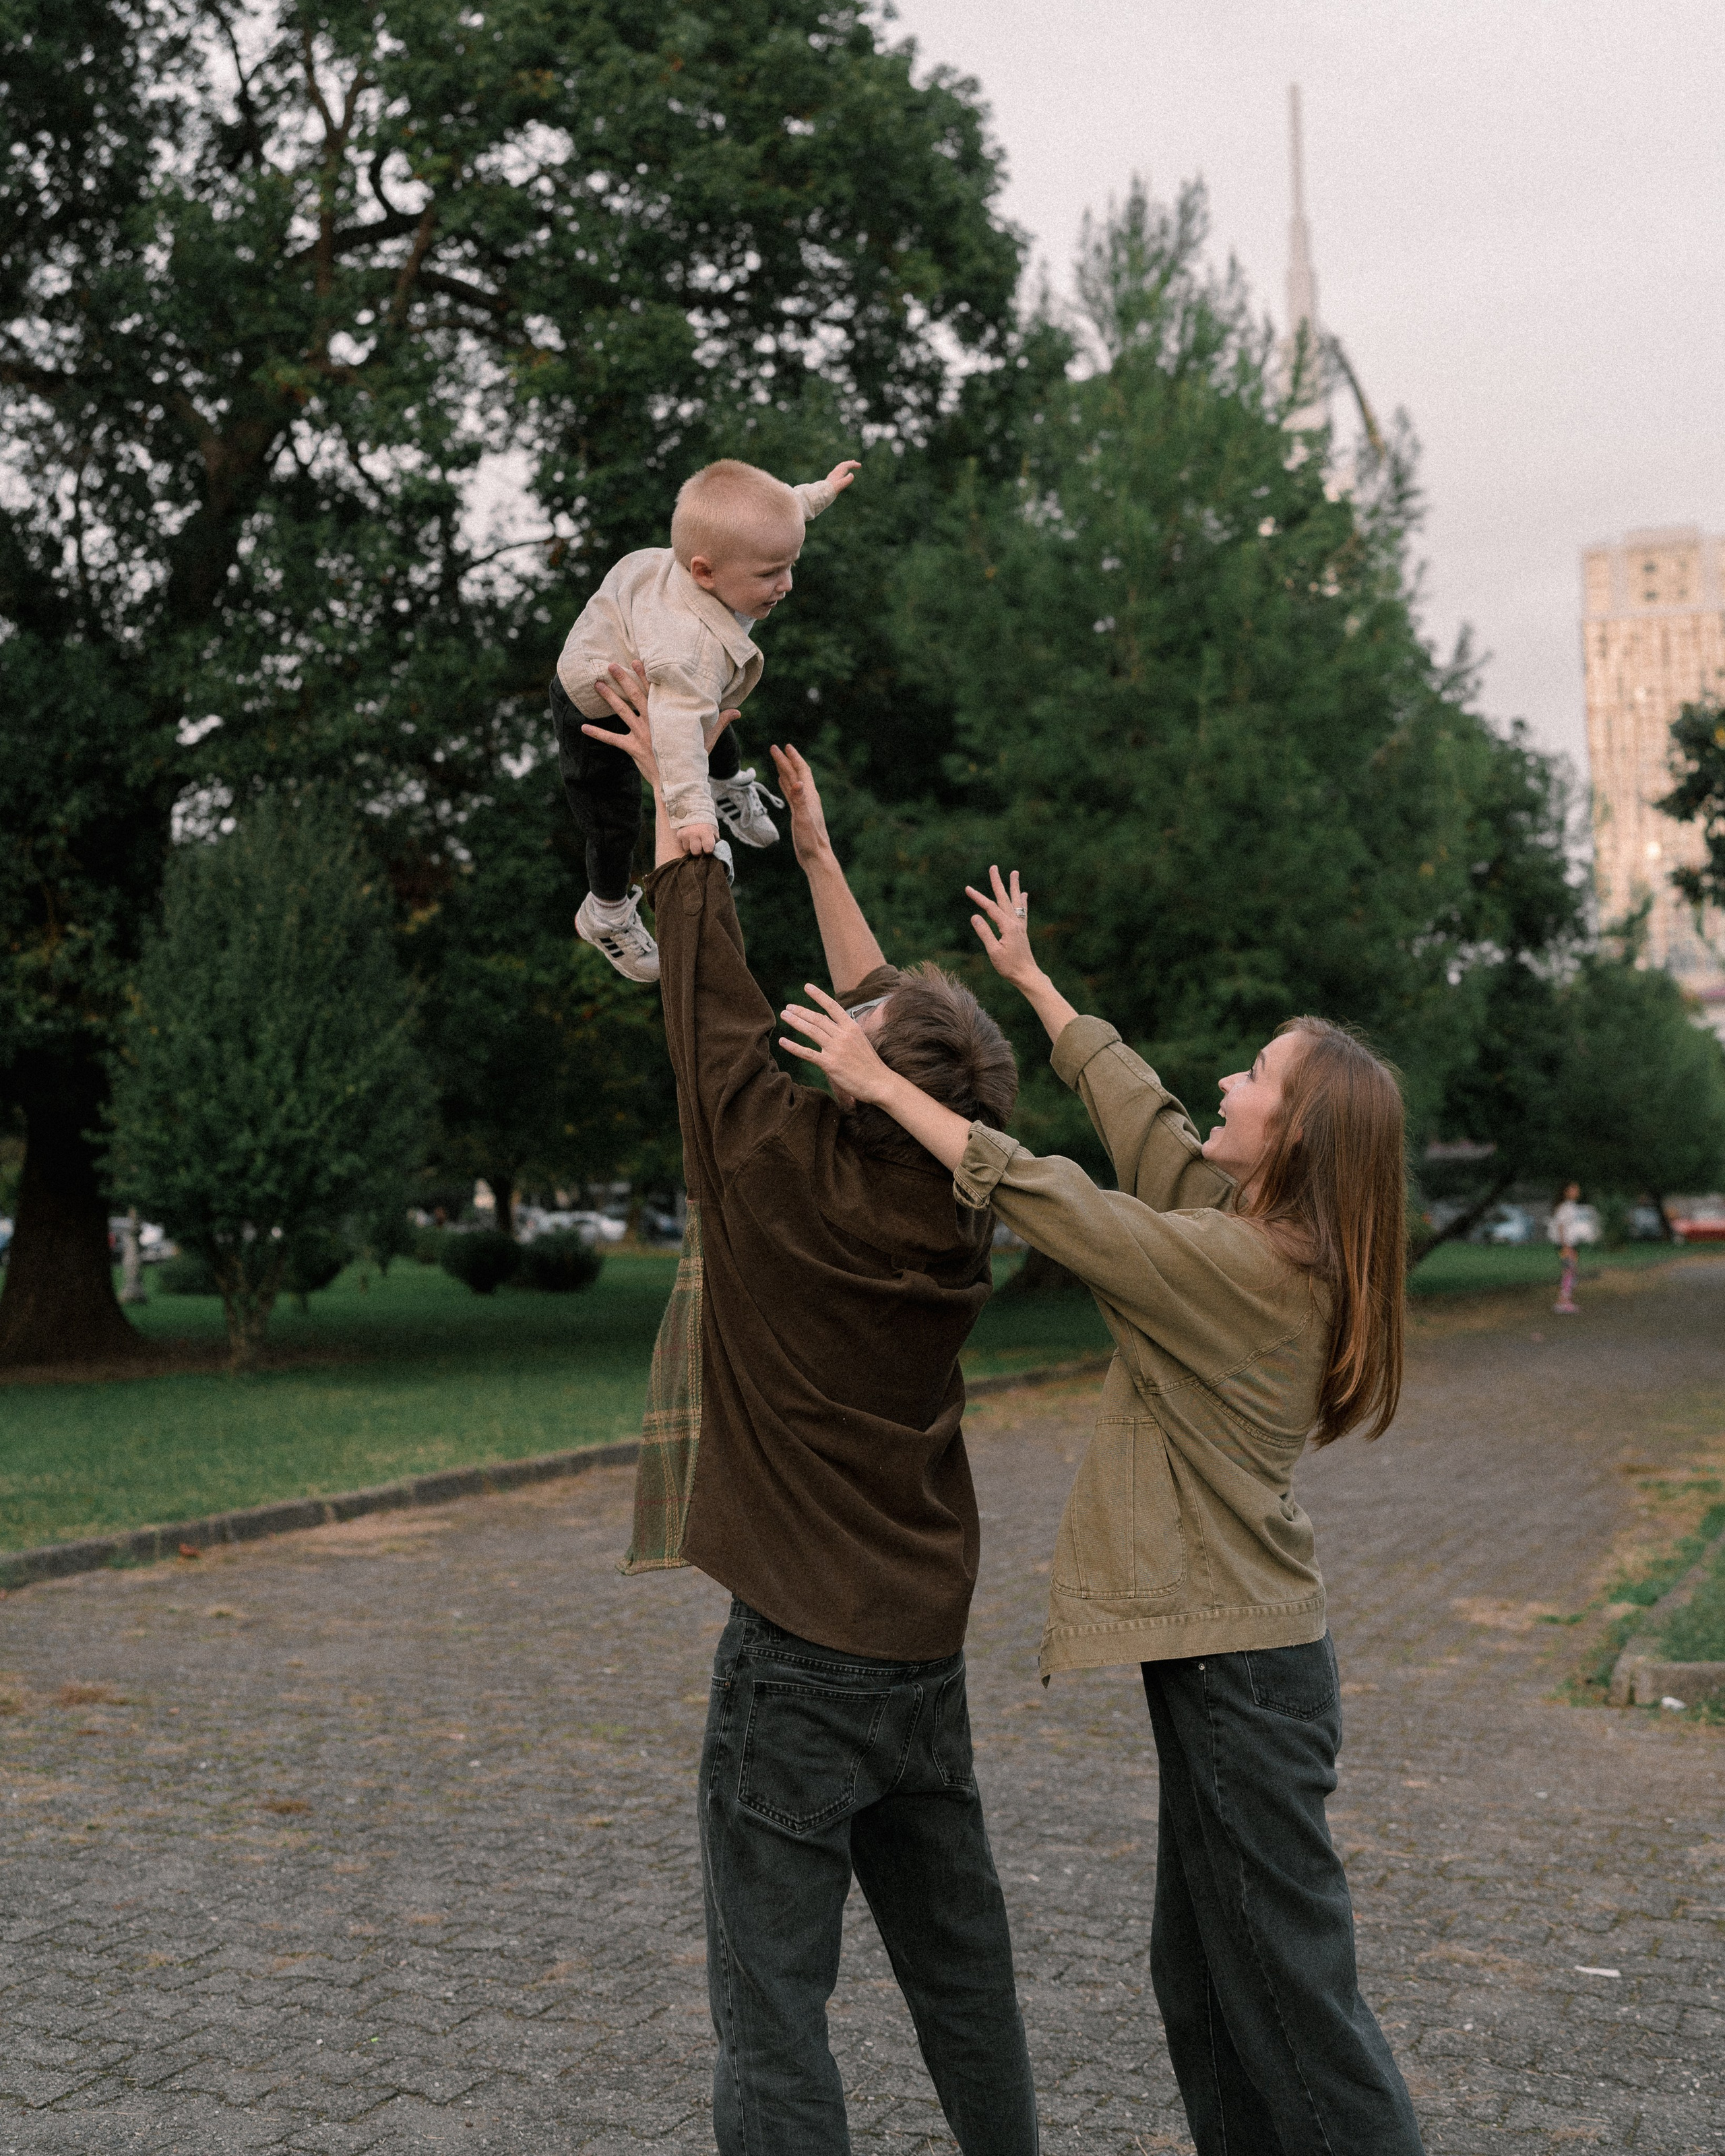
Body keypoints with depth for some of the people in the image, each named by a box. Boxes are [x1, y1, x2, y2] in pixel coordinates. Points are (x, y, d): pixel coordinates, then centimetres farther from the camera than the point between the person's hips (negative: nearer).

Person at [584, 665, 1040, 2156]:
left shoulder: (785, 1174, -17)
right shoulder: (957, 1207, -1)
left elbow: (711, 987, -6)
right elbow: (899, 1030, 13)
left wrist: (678, 784, 7)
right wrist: (816, 850, 24)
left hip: (799, 1655, -6)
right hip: (928, 1650, 7)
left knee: (773, 2004, 1)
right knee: (963, 1977, 18)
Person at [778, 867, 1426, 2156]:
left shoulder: (1240, 1264, -20)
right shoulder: (1270, 1243, 6)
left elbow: (1037, 1195, -18)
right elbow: (1139, 1113, 15)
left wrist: (881, 1084, -10)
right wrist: (1029, 978, 24)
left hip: (1243, 1668, -10)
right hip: (1230, 1650, 10)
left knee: (1290, 1993, -1)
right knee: (1202, 1978, 18)